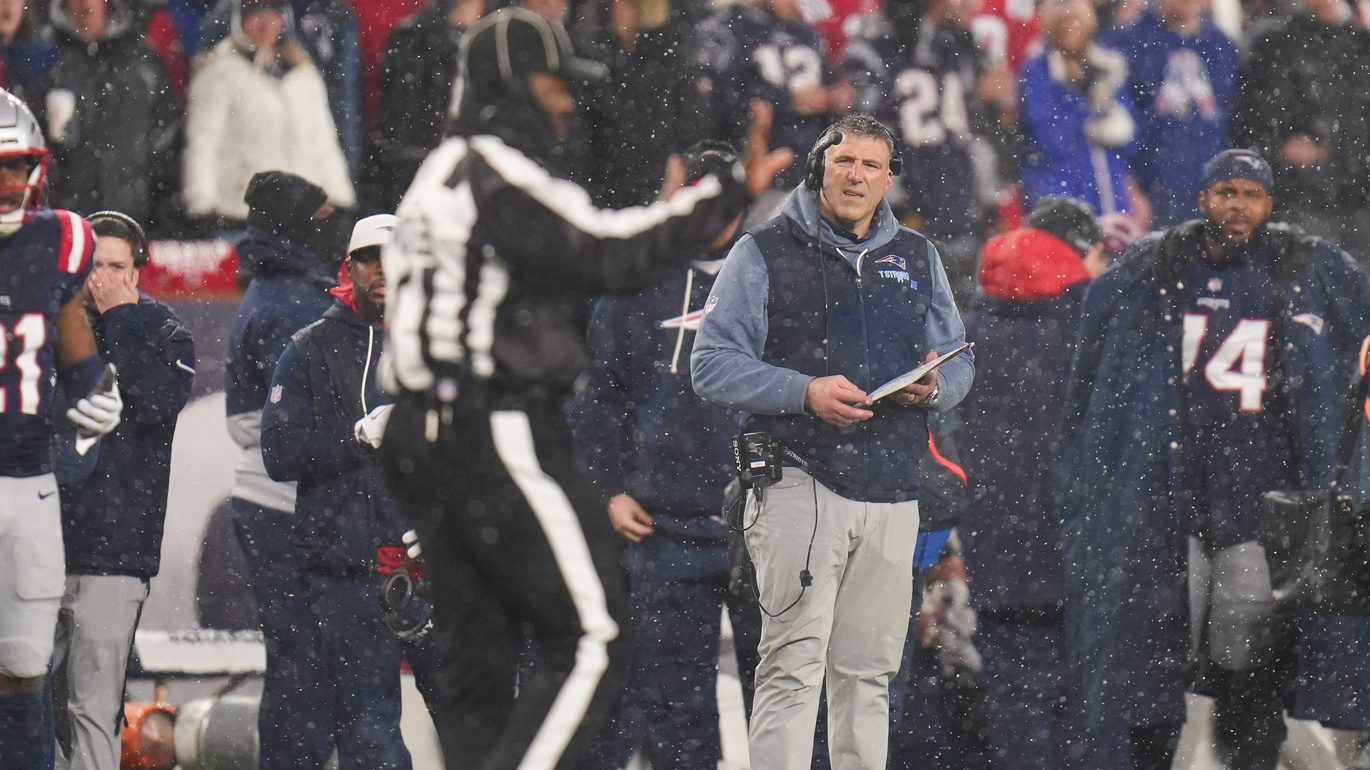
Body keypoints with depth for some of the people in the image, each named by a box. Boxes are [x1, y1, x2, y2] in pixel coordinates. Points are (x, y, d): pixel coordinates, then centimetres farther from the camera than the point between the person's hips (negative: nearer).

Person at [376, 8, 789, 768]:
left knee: (478, 662, 11)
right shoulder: (499, 176, -11)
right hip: (501, 438, -10)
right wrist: (730, 192, -17)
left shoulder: (438, 179, 21)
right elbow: (608, 251, -20)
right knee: (590, 644, -9)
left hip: (429, 440, 10)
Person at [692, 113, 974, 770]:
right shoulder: (764, 254, 3)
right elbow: (712, 365, -2)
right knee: (794, 666, -13)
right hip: (801, 486, -5)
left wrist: (935, 387, -3)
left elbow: (958, 360, 22)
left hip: (892, 493, 5)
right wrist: (805, 392, -16)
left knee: (869, 671, 7)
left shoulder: (916, 259, 17)